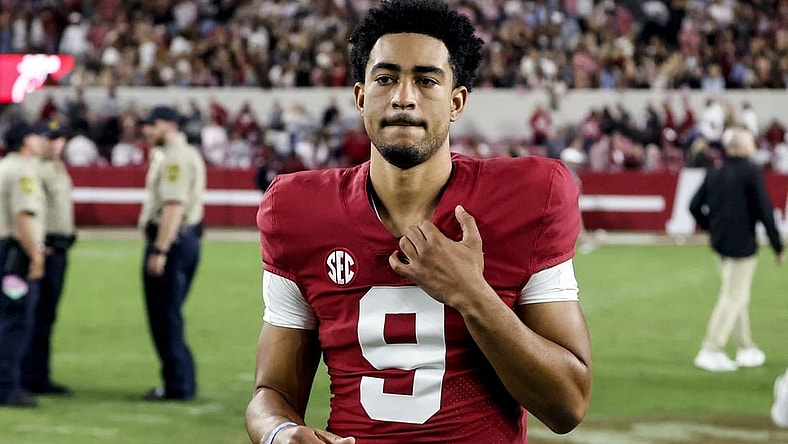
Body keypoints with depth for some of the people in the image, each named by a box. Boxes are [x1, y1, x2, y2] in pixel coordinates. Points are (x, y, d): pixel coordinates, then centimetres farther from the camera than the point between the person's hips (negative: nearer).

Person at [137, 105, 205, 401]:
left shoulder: (173, 158, -15)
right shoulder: (190, 154, 18)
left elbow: (174, 207, -23)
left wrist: (159, 251, -25)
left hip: (170, 240, -11)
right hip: (189, 239, 11)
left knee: (165, 316, -5)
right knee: (170, 314, 16)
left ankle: (177, 385, -3)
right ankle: (183, 382, 19)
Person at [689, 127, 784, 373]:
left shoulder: (714, 174, 6)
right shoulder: (751, 173, -13)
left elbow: (695, 207, 8)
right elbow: (764, 211, -15)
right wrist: (777, 246, -8)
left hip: (720, 243, 7)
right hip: (742, 245, -7)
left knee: (738, 297, 19)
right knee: (733, 298, -2)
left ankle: (746, 348, 27)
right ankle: (710, 351, -4)